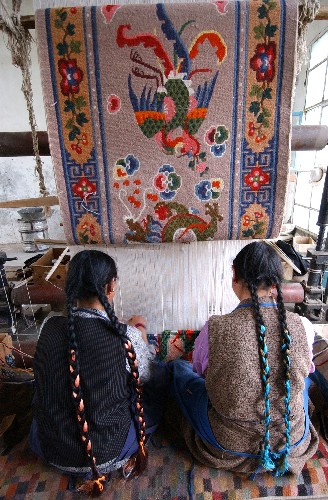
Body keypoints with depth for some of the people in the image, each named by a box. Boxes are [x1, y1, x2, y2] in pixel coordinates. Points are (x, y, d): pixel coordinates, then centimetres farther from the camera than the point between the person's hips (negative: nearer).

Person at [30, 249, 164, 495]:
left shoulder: (50, 328, -16)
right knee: (153, 407, 20)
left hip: (47, 448, 4)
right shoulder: (126, 337, -27)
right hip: (104, 454, -3)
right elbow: (145, 377, -6)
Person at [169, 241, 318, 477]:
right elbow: (306, 368, 4)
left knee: (179, 368, 15)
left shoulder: (216, 328, -26)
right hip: (295, 441, 3)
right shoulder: (303, 326, -19)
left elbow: (200, 371, -4)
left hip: (230, 444, -2)